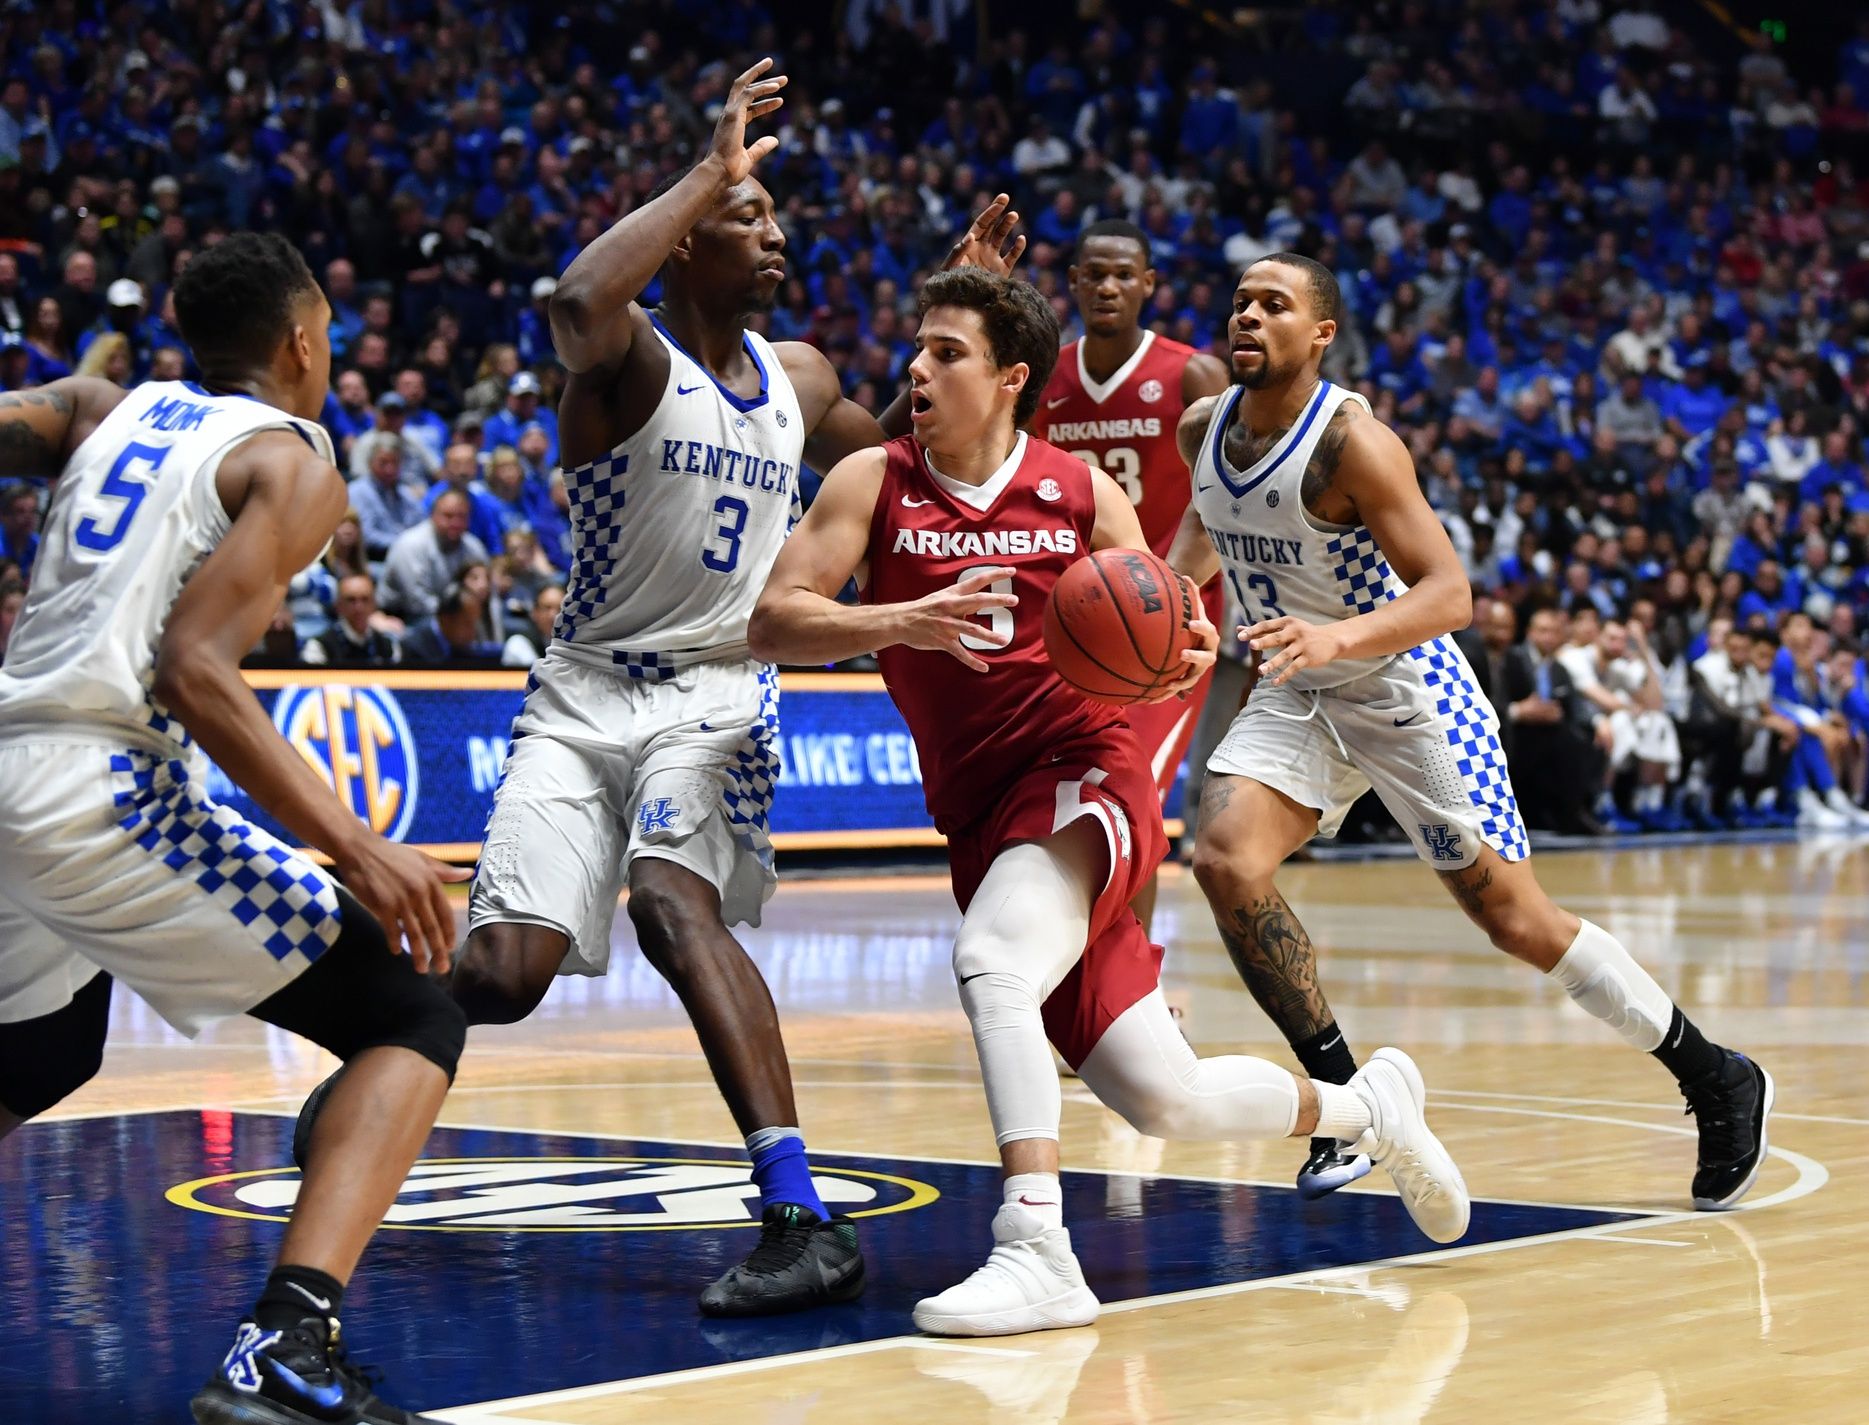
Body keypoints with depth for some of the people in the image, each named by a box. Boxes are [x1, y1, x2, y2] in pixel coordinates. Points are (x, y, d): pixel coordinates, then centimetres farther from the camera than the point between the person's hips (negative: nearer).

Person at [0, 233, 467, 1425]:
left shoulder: (106, 410, 19)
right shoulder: (293, 463, 0)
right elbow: (195, 672, -15)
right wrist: (357, 848, -19)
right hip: (103, 788, -8)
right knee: (414, 1015, -1)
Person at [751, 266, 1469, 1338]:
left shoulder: (1083, 493, 0)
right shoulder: (874, 484, 0)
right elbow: (772, 622, -10)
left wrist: (1187, 662, -16)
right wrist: (902, 624, -26)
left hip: (1081, 775, -3)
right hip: (979, 812, 3)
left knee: (991, 961, -34)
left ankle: (1036, 1249, -35)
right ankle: (1365, 1104, 32)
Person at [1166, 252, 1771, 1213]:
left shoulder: (1350, 440, -24)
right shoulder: (1202, 430, -3)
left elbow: (1449, 594, -29)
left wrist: (1337, 636, -45)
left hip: (1403, 691, -6)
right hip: (1299, 697, 6)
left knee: (1513, 917, -3)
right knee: (1224, 858, -18)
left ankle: (1715, 1079, 14)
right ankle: (1345, 1101, -7)